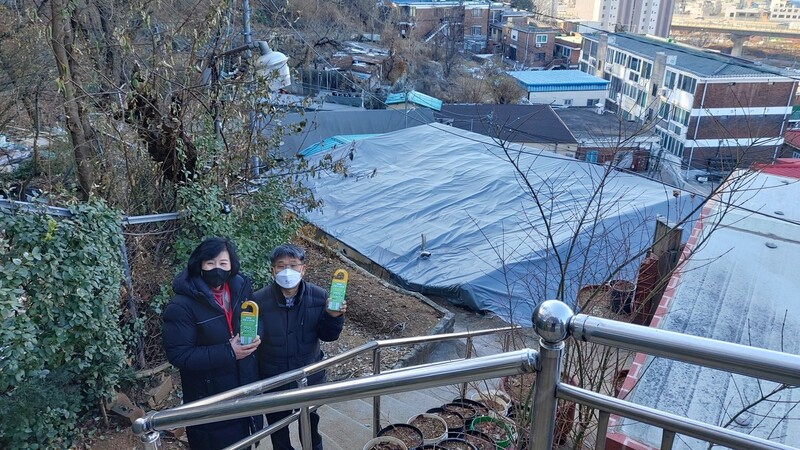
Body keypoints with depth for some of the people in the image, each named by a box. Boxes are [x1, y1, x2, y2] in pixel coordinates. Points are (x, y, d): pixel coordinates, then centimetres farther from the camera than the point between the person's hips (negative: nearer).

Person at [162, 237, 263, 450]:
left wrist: (255, 336, -13)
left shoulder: (241, 289, -2)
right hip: (209, 401, -5)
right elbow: (178, 354, -22)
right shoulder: (182, 306, -20)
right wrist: (227, 353, -27)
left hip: (245, 389, 5)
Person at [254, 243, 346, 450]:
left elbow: (328, 336, -6)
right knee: (278, 428, 23)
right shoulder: (258, 300, -22)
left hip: (310, 377, 2)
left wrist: (333, 317, -26)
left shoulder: (319, 296, -16)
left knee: (311, 424, 27)